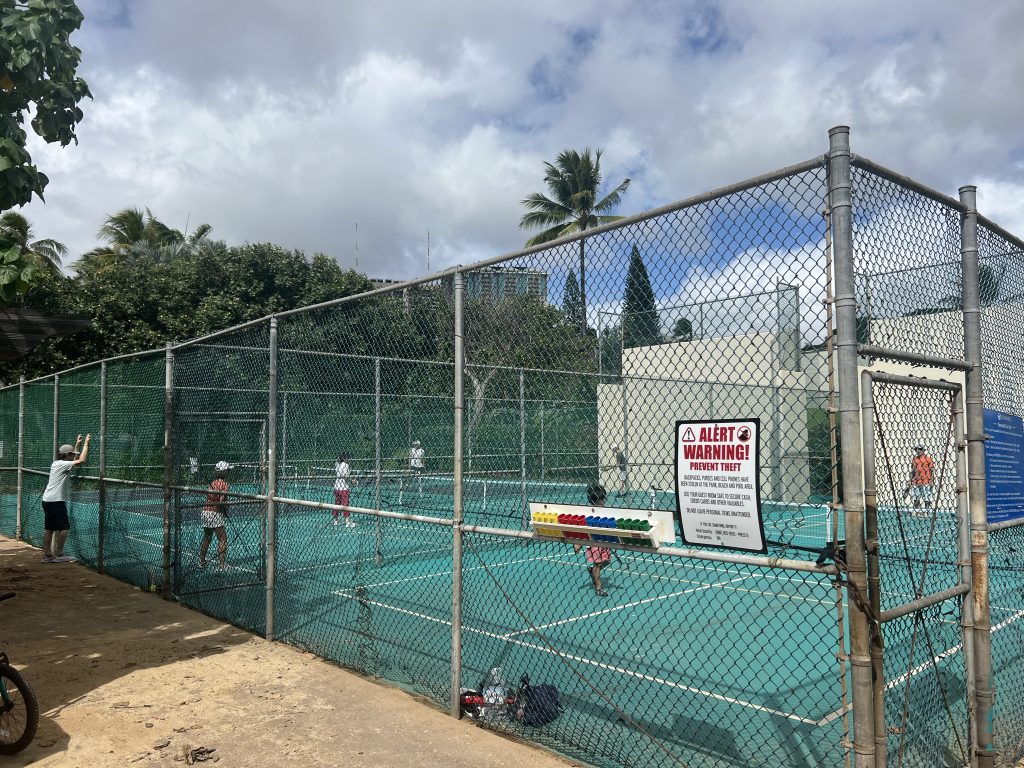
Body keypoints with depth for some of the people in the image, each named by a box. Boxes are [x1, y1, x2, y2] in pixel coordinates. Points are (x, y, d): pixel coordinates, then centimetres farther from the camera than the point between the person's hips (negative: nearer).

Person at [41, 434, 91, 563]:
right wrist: (86, 443, -16)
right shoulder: (63, 464, -12)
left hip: (47, 500, 10)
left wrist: (77, 445, 30)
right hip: (56, 501, -10)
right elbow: (81, 460, -22)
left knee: (49, 528, 11)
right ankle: (58, 555, -2)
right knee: (64, 528, -6)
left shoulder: (56, 463, 14)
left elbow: (74, 460, 31)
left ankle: (47, 555, 13)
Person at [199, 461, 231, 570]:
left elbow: (209, 497, 2)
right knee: (222, 539, -4)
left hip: (205, 511, 8)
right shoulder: (225, 484, -11)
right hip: (215, 513, -8)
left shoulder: (212, 483, 12)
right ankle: (222, 564, -8)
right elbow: (222, 501, -20)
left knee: (206, 538, 20)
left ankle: (201, 562, 29)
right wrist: (226, 512, -5)